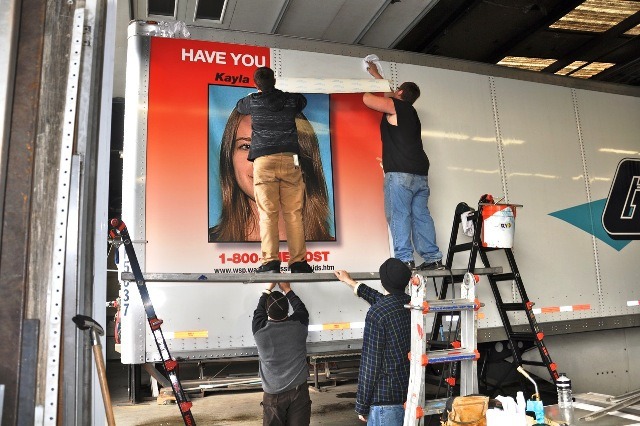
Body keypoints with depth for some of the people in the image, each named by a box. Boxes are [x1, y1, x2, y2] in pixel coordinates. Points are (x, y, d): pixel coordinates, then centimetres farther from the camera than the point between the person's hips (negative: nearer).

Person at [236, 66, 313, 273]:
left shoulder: (253, 101, 9)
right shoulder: (290, 99, 12)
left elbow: (239, 106, 33)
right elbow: (302, 101, 37)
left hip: (263, 160, -1)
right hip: (290, 159, 1)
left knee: (267, 214, -3)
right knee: (293, 213, 0)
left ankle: (270, 262, -9)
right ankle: (298, 261, -1)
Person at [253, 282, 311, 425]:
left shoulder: (260, 329, -12)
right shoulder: (299, 324, -11)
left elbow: (259, 310, 9)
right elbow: (301, 308, 12)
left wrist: (269, 288, 20)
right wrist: (287, 289, 23)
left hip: (273, 394, 0)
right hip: (299, 390, 1)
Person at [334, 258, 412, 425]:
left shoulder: (377, 313, -18)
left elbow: (370, 363, -16)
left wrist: (362, 406, -4)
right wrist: (351, 282, 37)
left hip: (386, 398, -7)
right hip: (413, 393, 7)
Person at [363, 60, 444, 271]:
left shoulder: (396, 106, 2)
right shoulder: (409, 111, 25)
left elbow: (367, 99, -2)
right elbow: (390, 96, 40)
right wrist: (376, 75, 52)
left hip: (400, 173, -8)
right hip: (420, 173, 8)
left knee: (399, 215, -8)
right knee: (421, 215, 7)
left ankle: (404, 260, -12)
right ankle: (433, 258, 7)